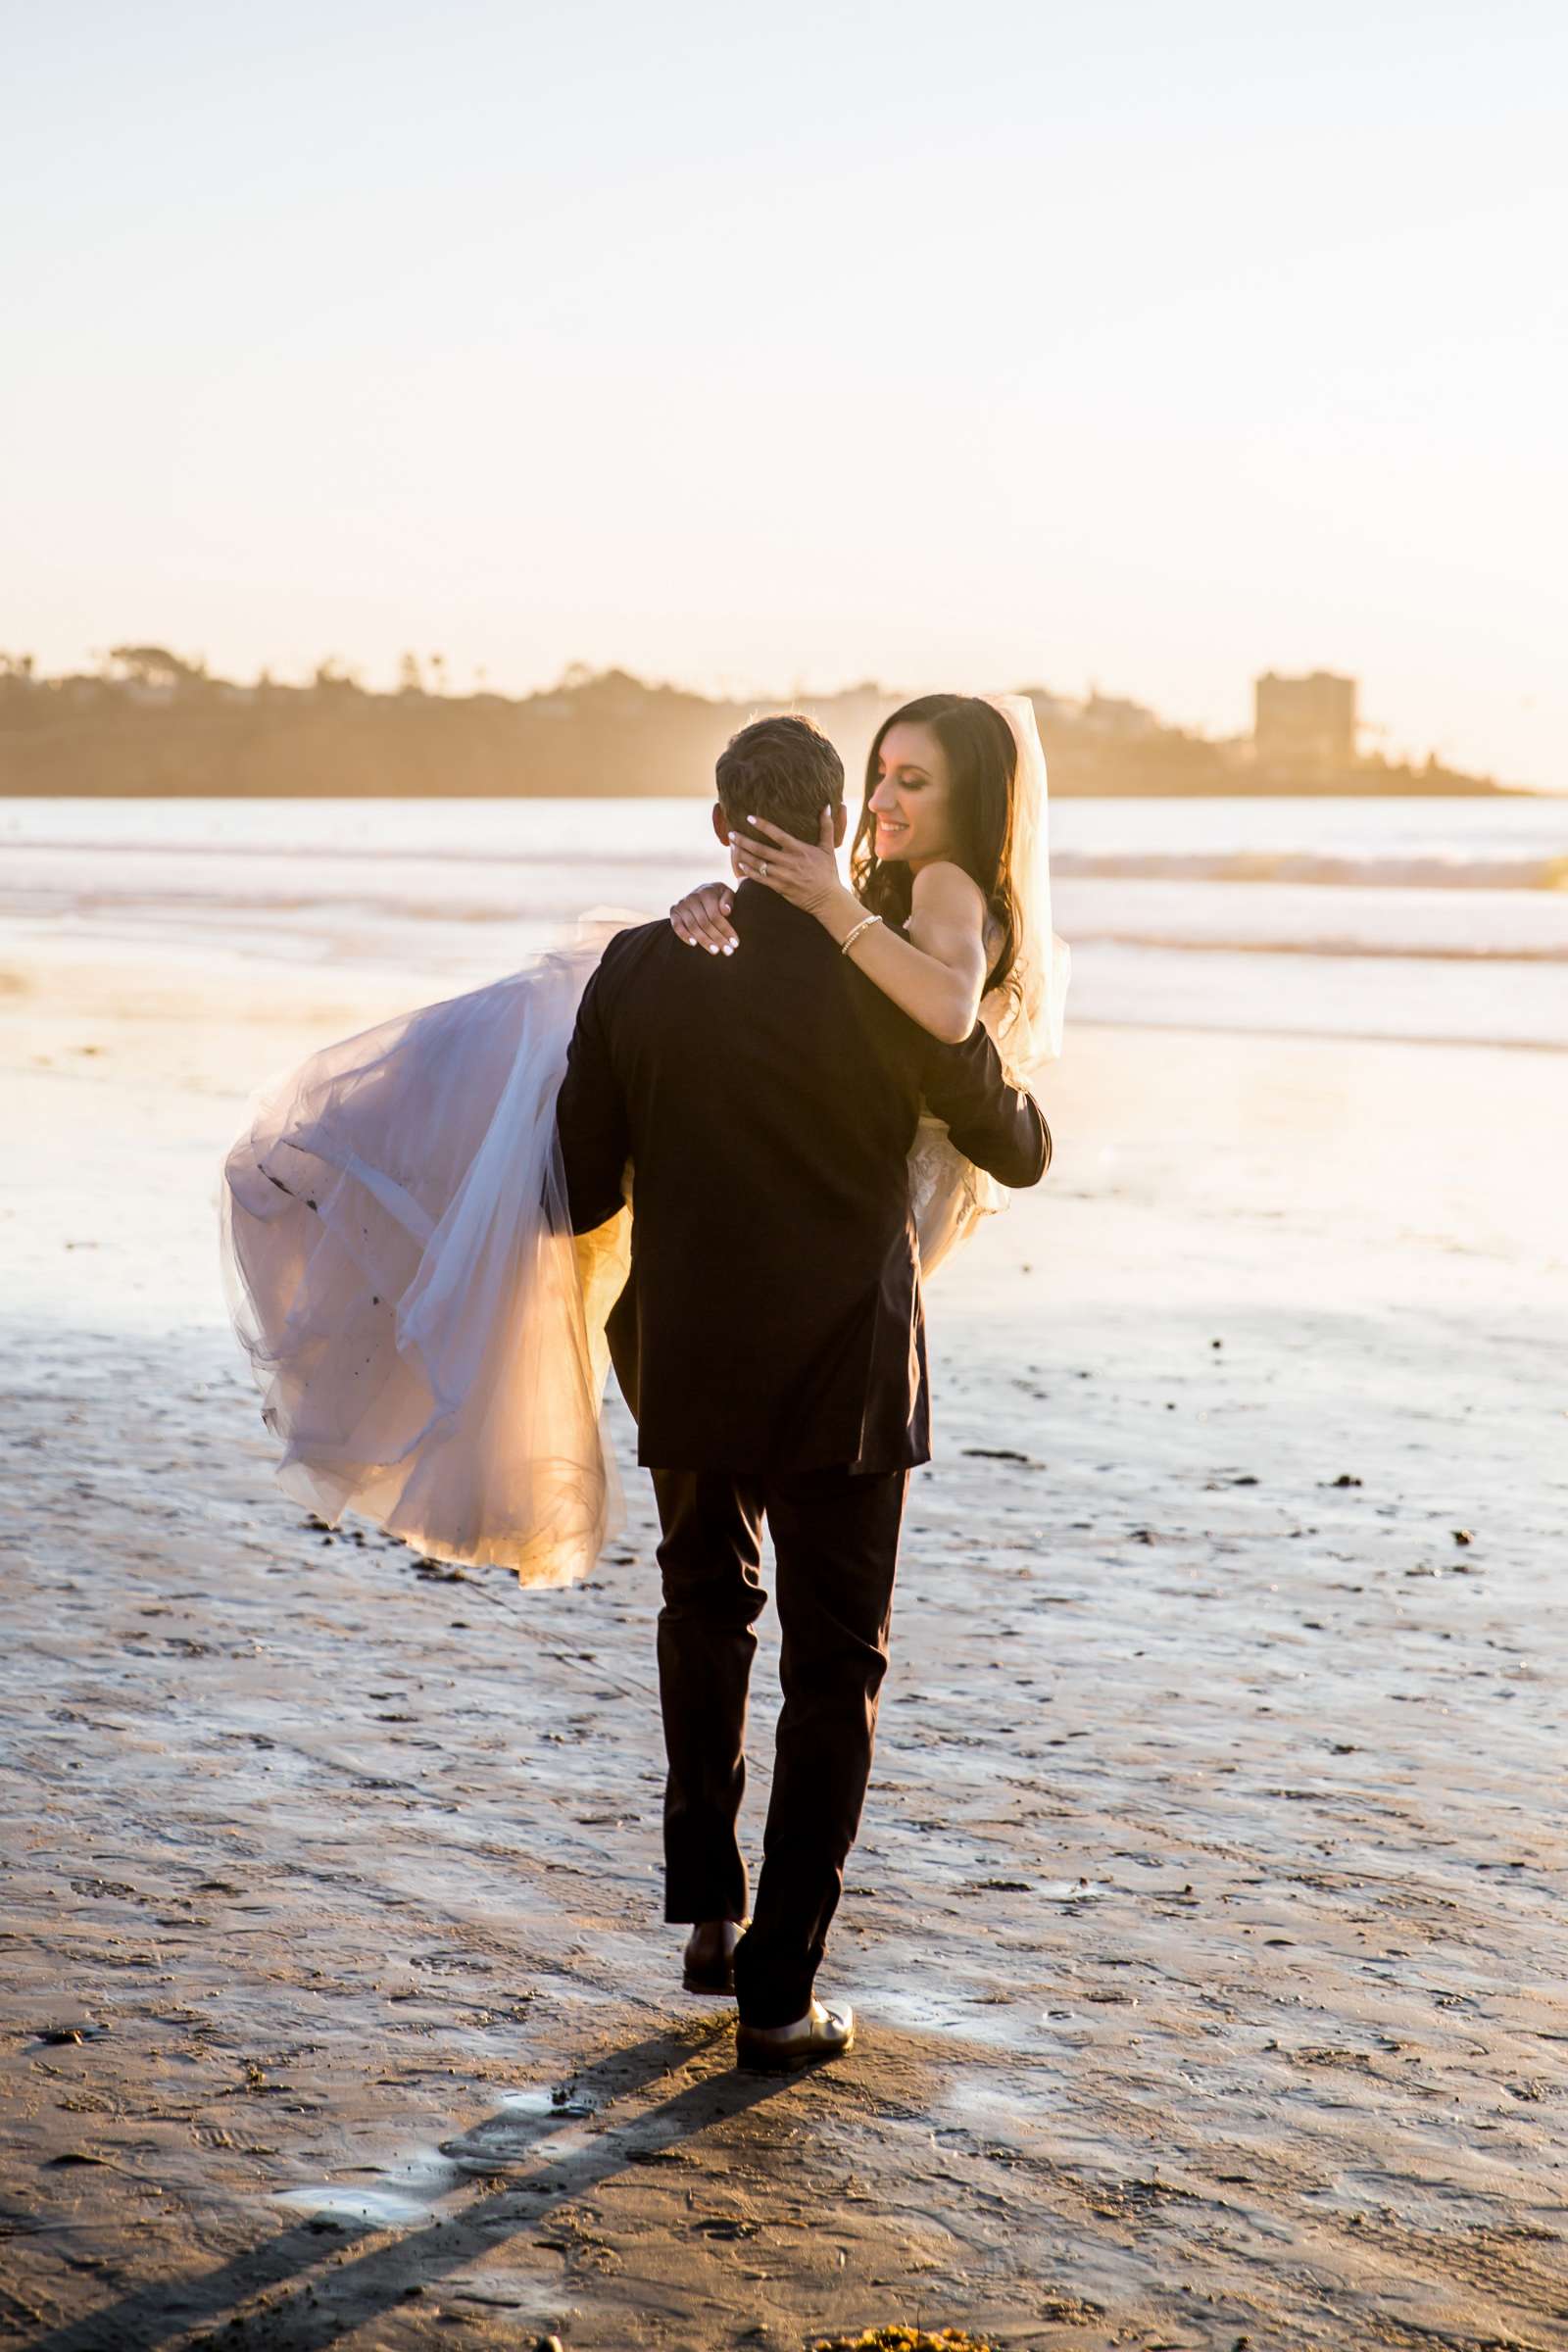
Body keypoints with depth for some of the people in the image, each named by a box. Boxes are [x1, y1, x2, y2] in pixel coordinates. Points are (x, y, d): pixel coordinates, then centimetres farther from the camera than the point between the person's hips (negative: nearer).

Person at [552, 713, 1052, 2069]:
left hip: (687, 1360, 3)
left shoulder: (639, 971, -7)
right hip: (847, 1373, -2)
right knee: (833, 1670, 9)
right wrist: (1018, 1102, 24)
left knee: (706, 1612, 27)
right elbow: (1020, 1151, 1)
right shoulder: (898, 982, -12)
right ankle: (780, 1992, 8)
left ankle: (708, 1909, 26)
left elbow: (584, 1192, -3)